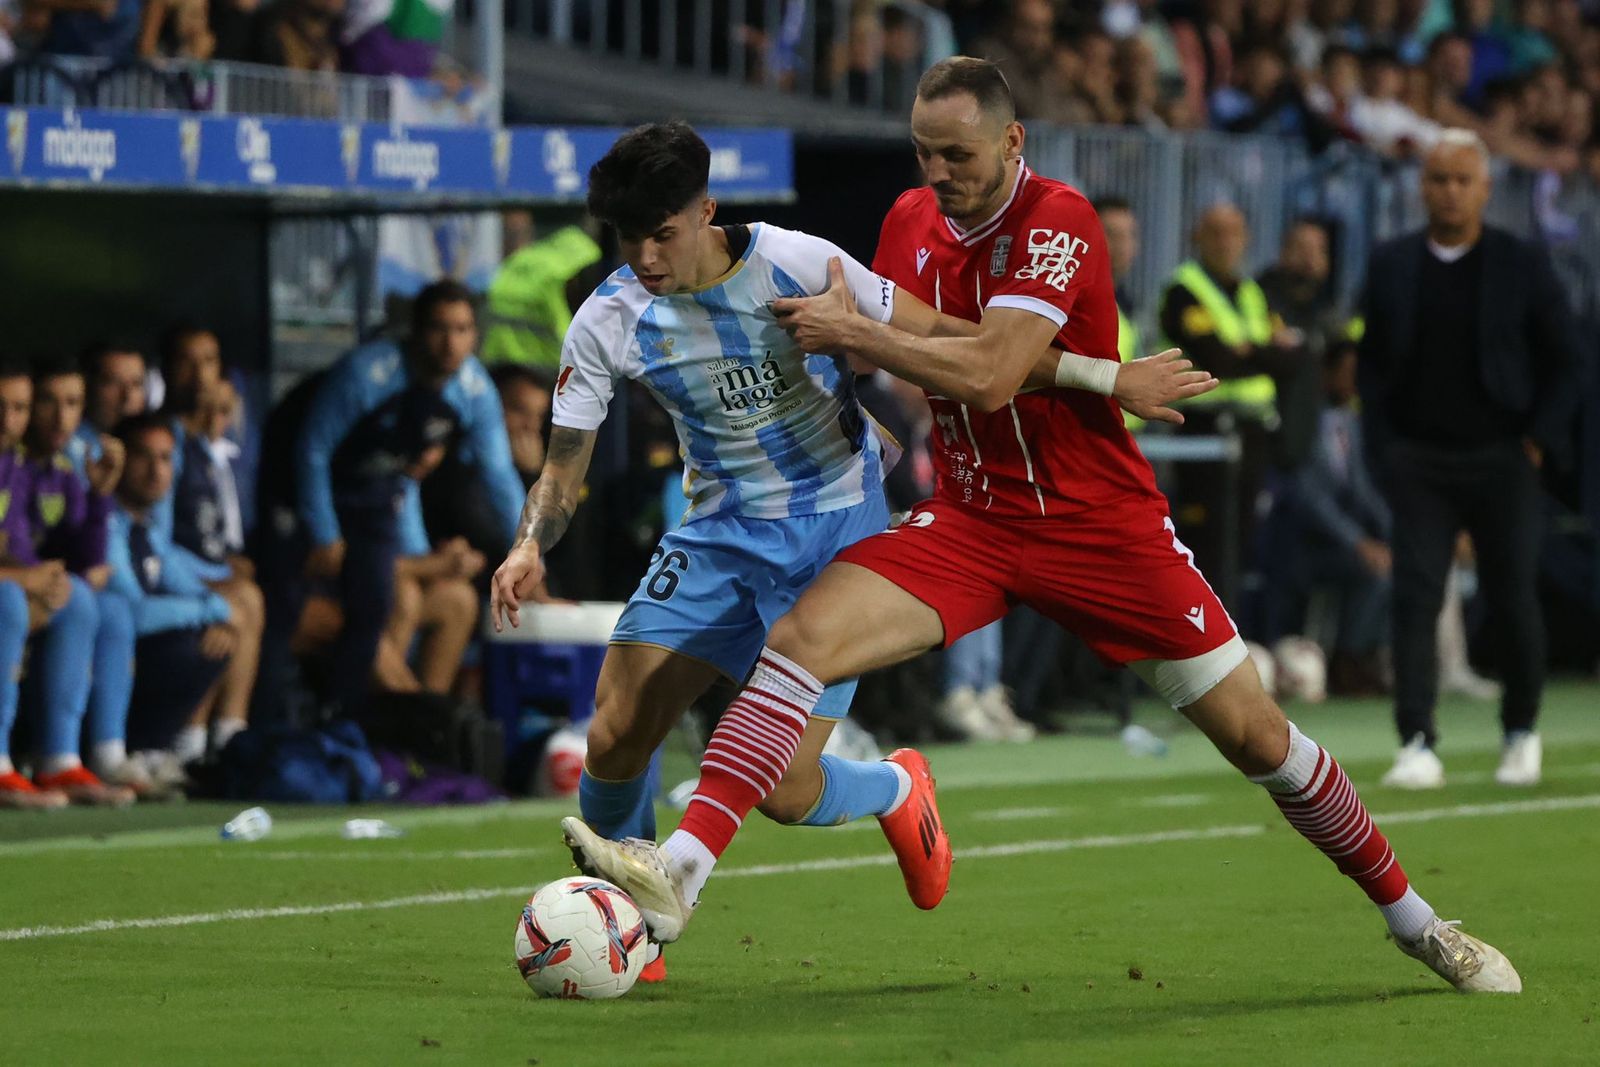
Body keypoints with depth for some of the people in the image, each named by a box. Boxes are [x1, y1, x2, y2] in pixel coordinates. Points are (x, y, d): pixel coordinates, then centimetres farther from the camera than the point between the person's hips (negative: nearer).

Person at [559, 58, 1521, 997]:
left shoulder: (1058, 221, -17)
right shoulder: (911, 221, 3)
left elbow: (990, 376, -27)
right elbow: (882, 337, 22)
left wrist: (853, 332, -21)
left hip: (1101, 523, -4)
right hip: (970, 521, 4)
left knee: (1255, 735, -1)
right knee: (801, 640, -20)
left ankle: (1414, 920, 18)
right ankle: (678, 875, -28)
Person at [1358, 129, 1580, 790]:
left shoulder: (1523, 266, 1)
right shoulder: (1391, 266, 6)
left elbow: (1563, 362, 5)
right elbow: (1372, 362, 11)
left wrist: (1539, 440, -4)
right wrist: (1382, 445, 1)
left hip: (1502, 461, -1)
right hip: (1418, 463, 1)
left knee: (1513, 601, 4)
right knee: (1415, 597, -10)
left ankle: (1522, 732, 25)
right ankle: (1417, 746, -13)